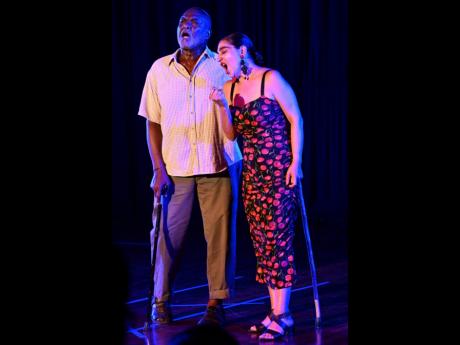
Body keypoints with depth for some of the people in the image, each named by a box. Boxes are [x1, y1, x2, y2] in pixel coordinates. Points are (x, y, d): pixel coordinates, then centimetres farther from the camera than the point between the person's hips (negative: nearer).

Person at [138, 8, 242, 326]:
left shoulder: (223, 68, 1)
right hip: (175, 169, 1)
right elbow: (153, 122, 7)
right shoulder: (160, 69, 5)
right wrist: (159, 168, -1)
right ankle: (161, 300, 18)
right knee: (169, 234, 4)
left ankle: (216, 303, 14)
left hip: (218, 167, -1)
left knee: (220, 235, 2)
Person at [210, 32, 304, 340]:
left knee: (278, 239, -6)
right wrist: (222, 106, -4)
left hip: (279, 171, -7)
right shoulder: (230, 87, 10)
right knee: (262, 242, 7)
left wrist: (295, 162, -11)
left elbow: (295, 119, -6)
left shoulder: (271, 79, -7)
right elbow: (231, 134, 12)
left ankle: (282, 315, -2)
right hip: (251, 173, 7)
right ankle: (276, 312, 14)